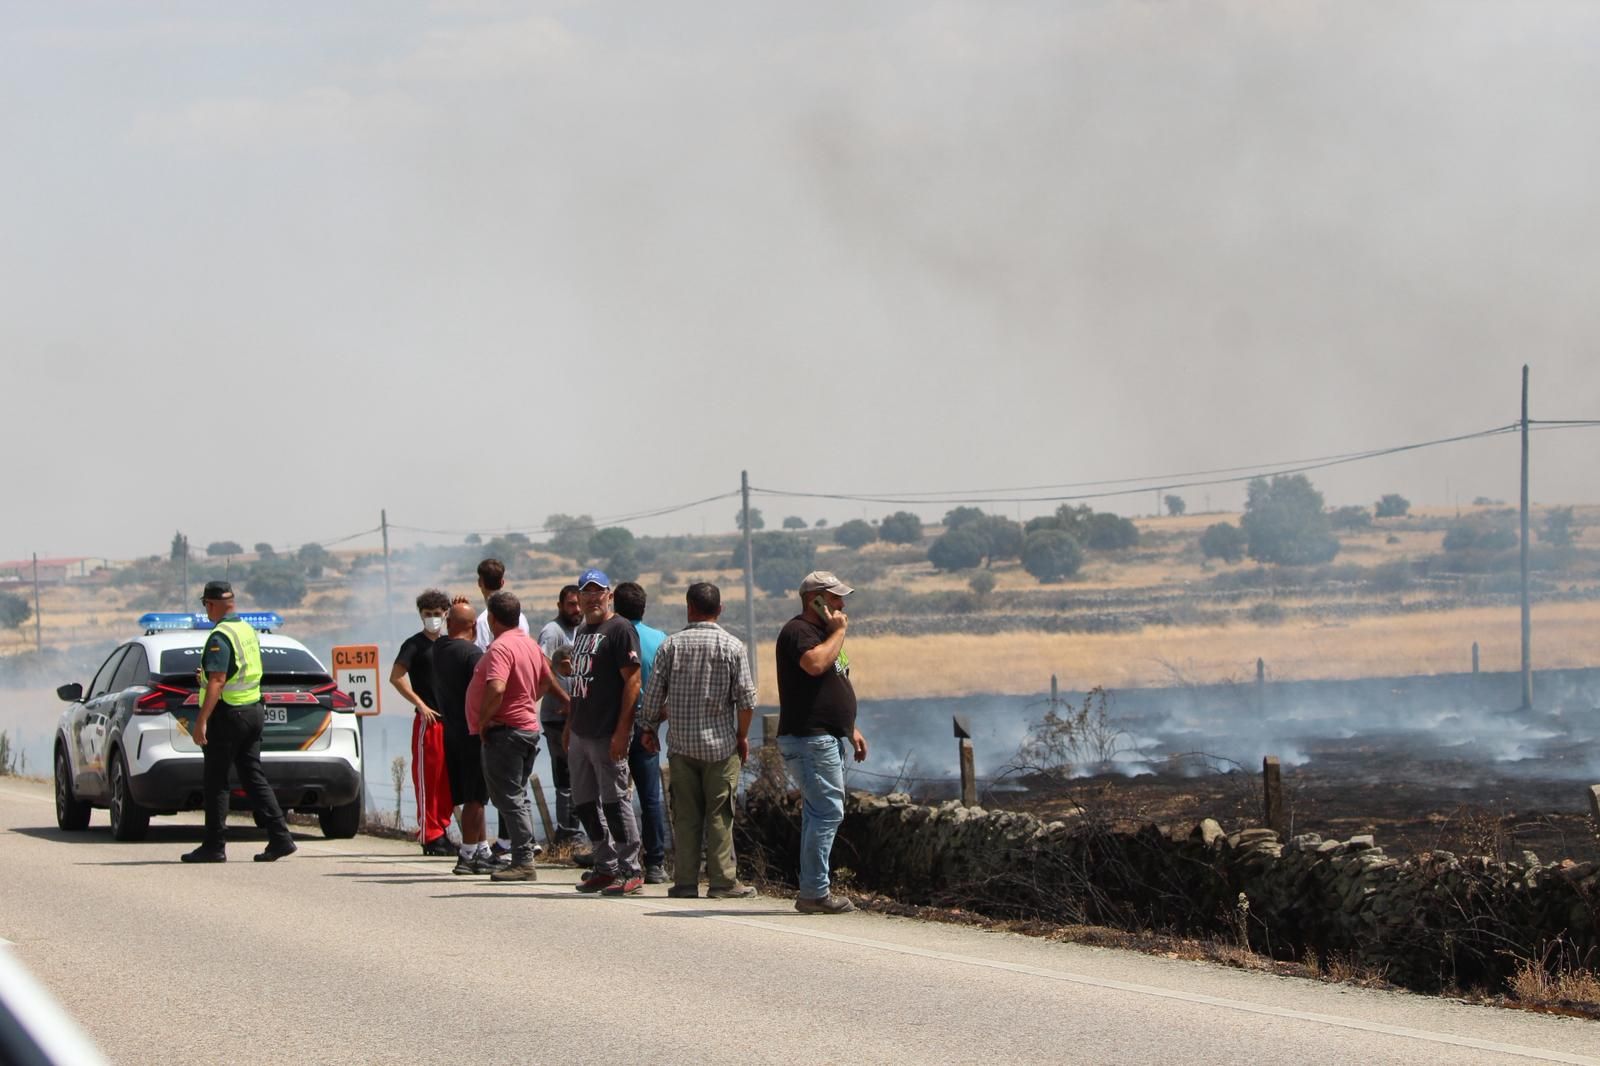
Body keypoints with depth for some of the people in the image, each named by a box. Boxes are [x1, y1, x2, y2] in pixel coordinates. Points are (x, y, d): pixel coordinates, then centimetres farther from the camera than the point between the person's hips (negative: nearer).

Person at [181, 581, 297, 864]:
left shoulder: (220, 637, -16)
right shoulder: (248, 631, 12)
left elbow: (217, 681, -25)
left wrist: (201, 721, -26)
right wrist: (207, 675, 38)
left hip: (227, 713, -8)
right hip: (253, 710, 8)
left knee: (215, 782, 0)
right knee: (253, 776, 8)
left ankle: (214, 846, 2)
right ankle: (280, 837, -1)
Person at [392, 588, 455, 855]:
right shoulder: (415, 644, -3)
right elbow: (396, 677, -13)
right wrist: (420, 704, -16)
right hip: (428, 721, -6)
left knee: (448, 778, 8)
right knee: (427, 777, -5)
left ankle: (441, 829, 16)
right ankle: (431, 835, -5)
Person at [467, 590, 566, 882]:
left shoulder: (500, 647, -17)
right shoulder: (530, 644, 12)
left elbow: (496, 689, -30)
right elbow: (547, 682, 25)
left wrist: (484, 721, -18)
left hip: (504, 730, -9)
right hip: (528, 726, 9)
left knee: (509, 797, -7)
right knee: (518, 796, 15)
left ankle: (523, 861, -11)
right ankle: (524, 859, 17)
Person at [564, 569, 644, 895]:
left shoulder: (620, 629, -9)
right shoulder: (581, 632, 18)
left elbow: (632, 681, -15)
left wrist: (621, 731, -20)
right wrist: (569, 724, 20)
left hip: (607, 734, -9)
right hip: (580, 733, 9)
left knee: (615, 801, -7)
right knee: (584, 803, 11)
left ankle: (630, 871, -3)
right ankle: (605, 867, 19)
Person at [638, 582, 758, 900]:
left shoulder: (672, 644, 1)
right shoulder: (732, 646, -4)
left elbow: (653, 694, 1)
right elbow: (746, 698, -6)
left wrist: (647, 728, 17)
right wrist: (742, 736, 7)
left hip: (681, 743, 2)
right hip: (721, 743, -2)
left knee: (685, 814, 5)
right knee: (719, 814, 1)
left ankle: (685, 881, 4)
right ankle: (723, 881, -1)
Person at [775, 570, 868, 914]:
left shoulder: (822, 632, 22)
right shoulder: (797, 631, -10)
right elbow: (815, 664, -30)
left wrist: (851, 729, 26)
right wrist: (838, 632, -15)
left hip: (829, 738, 11)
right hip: (810, 740, -11)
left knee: (820, 814, 9)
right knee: (827, 812, -14)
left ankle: (811, 893, 11)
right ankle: (815, 892, -14)